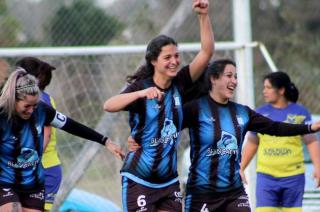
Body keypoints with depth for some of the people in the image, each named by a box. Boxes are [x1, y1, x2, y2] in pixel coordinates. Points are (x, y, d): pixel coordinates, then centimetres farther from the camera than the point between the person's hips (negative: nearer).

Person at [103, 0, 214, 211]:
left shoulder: (180, 84, 1)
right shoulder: (140, 86, -11)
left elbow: (206, 52, -7)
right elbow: (108, 106, -28)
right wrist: (141, 93, -42)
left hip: (169, 181, 5)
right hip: (139, 179, -5)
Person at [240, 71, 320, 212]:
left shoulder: (300, 113, 0)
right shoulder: (260, 113, 6)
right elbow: (252, 143, 14)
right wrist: (241, 168, 11)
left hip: (293, 176, -1)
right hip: (266, 176, 1)